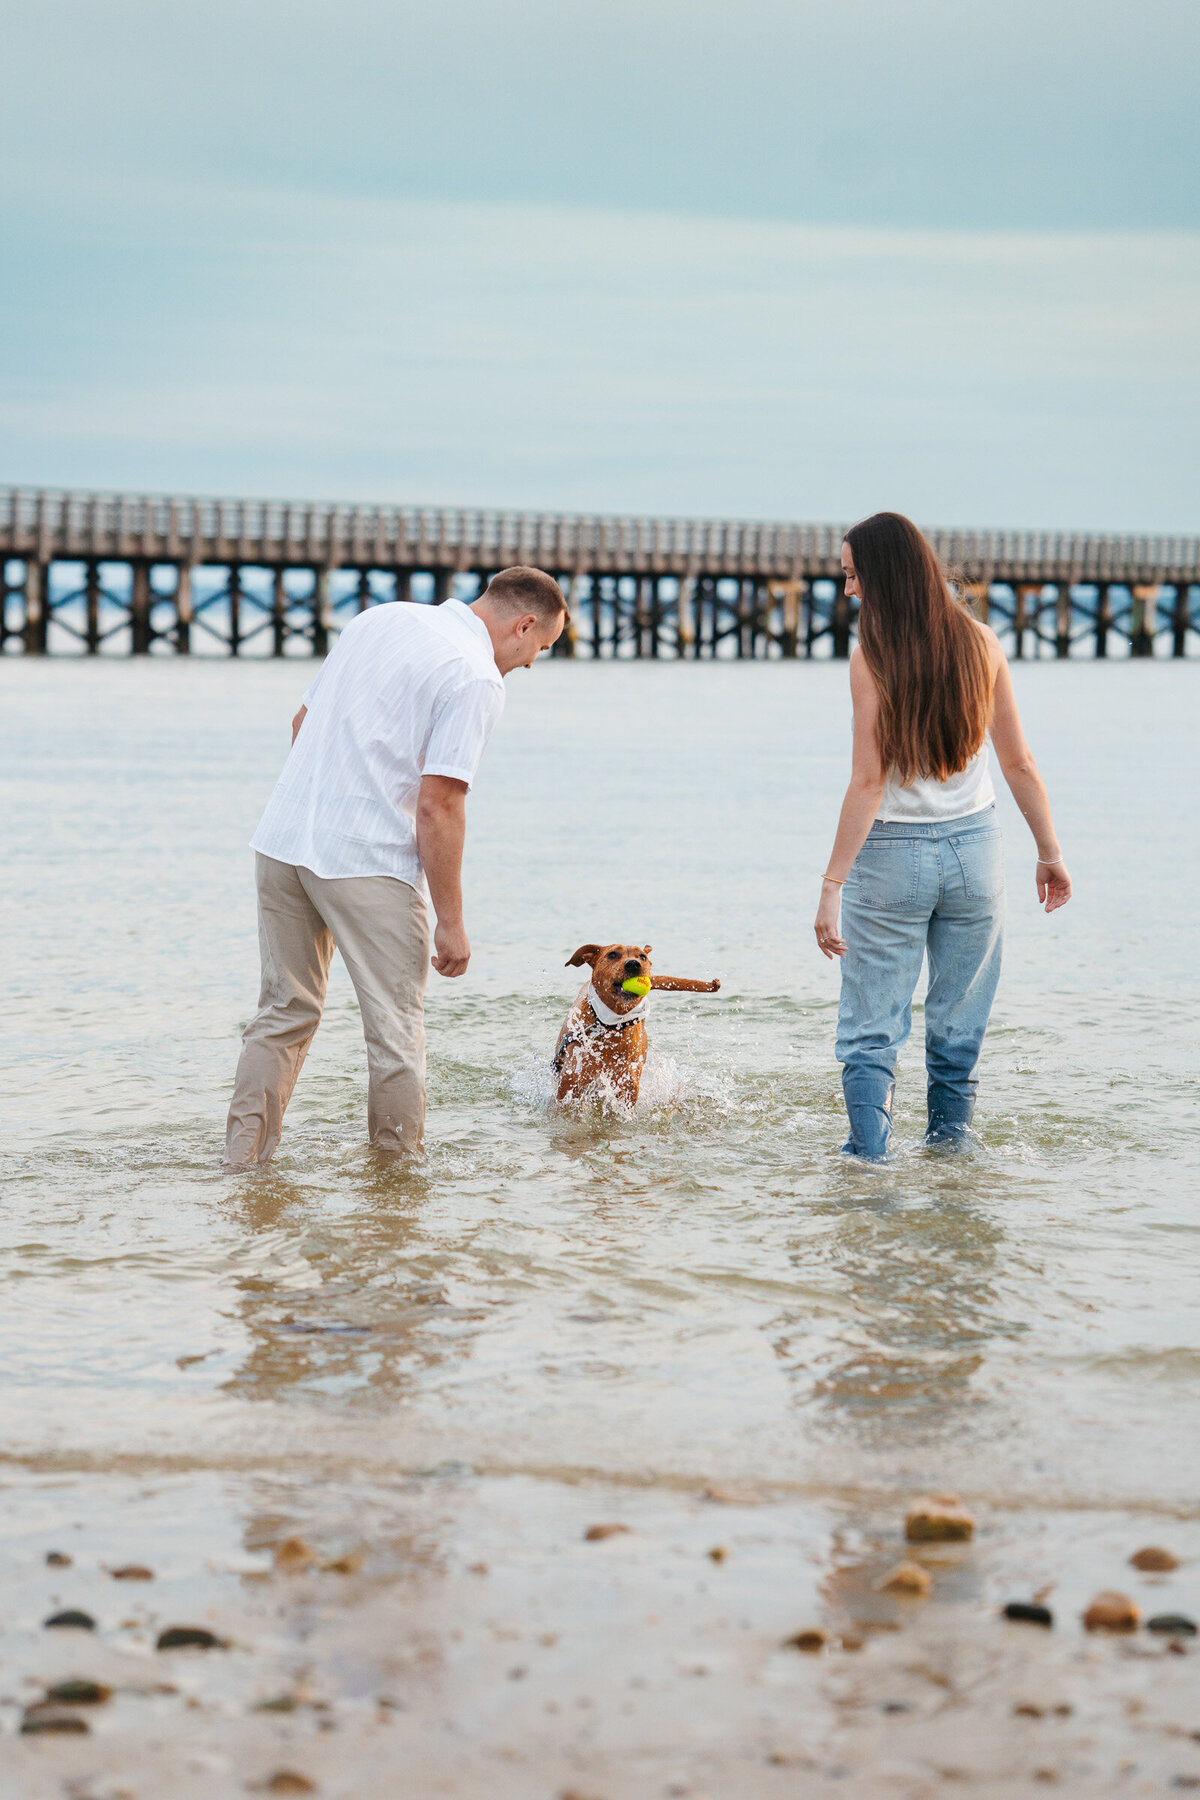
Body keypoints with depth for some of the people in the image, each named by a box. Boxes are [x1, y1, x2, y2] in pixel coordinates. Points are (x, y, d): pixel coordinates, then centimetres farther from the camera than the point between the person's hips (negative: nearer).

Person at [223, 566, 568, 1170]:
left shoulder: (379, 618, 14)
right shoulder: (476, 678, -9)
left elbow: (303, 722, 21)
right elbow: (438, 806, -15)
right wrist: (451, 924, -9)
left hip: (281, 842, 7)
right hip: (366, 861, -7)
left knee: (284, 1013, 16)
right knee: (396, 1031, 5)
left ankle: (241, 1158, 17)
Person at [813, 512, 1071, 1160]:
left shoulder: (873, 657, -14)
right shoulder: (981, 643, -1)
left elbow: (869, 783, -17)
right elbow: (1019, 763, 3)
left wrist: (832, 884, -15)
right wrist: (1050, 853, 13)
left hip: (893, 852, -4)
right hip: (973, 846, 4)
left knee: (870, 1032, 4)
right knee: (959, 1029, 17)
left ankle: (868, 1160, -5)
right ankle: (948, 1150, 23)